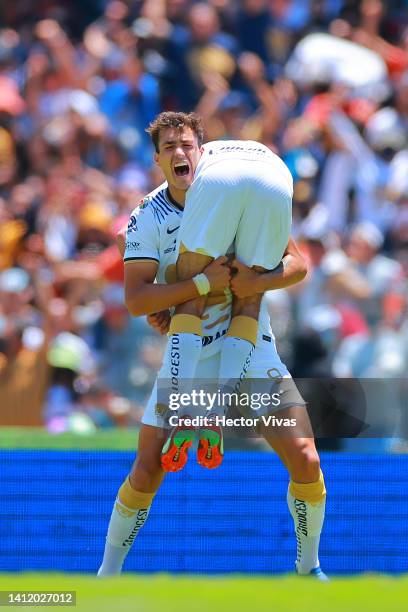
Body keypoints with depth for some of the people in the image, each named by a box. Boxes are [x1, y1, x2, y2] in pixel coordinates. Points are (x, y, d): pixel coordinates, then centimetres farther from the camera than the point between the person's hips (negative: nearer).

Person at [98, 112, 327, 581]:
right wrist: (204, 283, -28)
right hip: (187, 355, -1)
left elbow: (297, 263, -2)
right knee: (148, 470, -9)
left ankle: (309, 566, 13)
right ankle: (108, 572, 10)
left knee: (304, 459, -9)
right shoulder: (147, 218, -7)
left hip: (250, 347, 1)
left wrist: (260, 281, -23)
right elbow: (135, 300, -17)